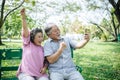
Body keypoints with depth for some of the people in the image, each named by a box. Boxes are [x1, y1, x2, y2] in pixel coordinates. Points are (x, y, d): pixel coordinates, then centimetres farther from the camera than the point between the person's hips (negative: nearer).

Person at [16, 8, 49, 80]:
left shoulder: (42, 48, 10)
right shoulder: (27, 44, 2)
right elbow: (25, 30, -12)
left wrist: (45, 67, -5)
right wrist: (23, 18, -24)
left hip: (40, 74, 3)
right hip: (26, 73, -3)